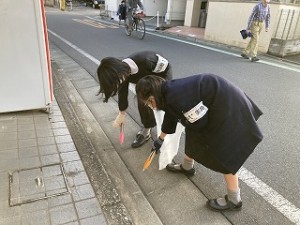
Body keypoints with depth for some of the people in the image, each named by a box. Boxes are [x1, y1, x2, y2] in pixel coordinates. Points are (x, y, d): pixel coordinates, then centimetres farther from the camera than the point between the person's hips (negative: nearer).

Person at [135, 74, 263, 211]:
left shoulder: (175, 97, -28)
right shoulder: (168, 92, 4)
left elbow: (199, 122, -21)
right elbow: (169, 118, 22)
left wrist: (183, 120, 1)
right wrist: (160, 140, 36)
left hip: (226, 106, -10)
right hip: (216, 102, 10)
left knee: (224, 153, -3)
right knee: (194, 133, 21)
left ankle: (234, 200, 13)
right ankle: (187, 167, 43)